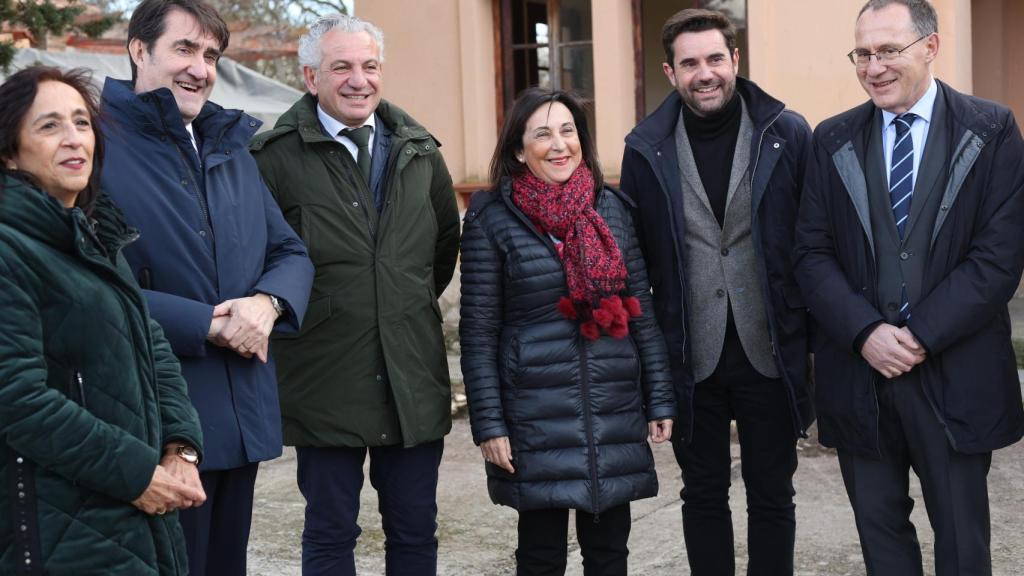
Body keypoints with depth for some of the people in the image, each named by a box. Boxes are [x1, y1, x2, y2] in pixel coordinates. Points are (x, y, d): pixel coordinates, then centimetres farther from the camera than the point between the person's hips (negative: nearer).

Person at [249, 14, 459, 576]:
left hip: (414, 378, 4)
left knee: (415, 530, 13)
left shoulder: (419, 149, 7)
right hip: (325, 378, -4)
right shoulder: (276, 155, -8)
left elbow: (447, 238, 20)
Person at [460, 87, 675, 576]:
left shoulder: (612, 208, 5)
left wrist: (660, 401, 5)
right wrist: (488, 424, -8)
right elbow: (478, 332, -4)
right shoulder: (492, 219, -4)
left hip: (615, 413, 3)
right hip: (537, 419, -3)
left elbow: (642, 312, 8)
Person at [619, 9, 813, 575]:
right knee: (703, 494, 15)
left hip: (770, 351, -1)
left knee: (771, 496, 12)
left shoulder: (788, 135, -4)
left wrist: (817, 338, -5)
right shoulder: (646, 147, 0)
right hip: (688, 356, 1)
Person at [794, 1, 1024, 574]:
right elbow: (813, 252, 1)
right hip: (858, 372, 3)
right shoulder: (834, 139, 6)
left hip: (954, 378, -2)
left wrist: (921, 336, -15)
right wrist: (865, 332, -14)